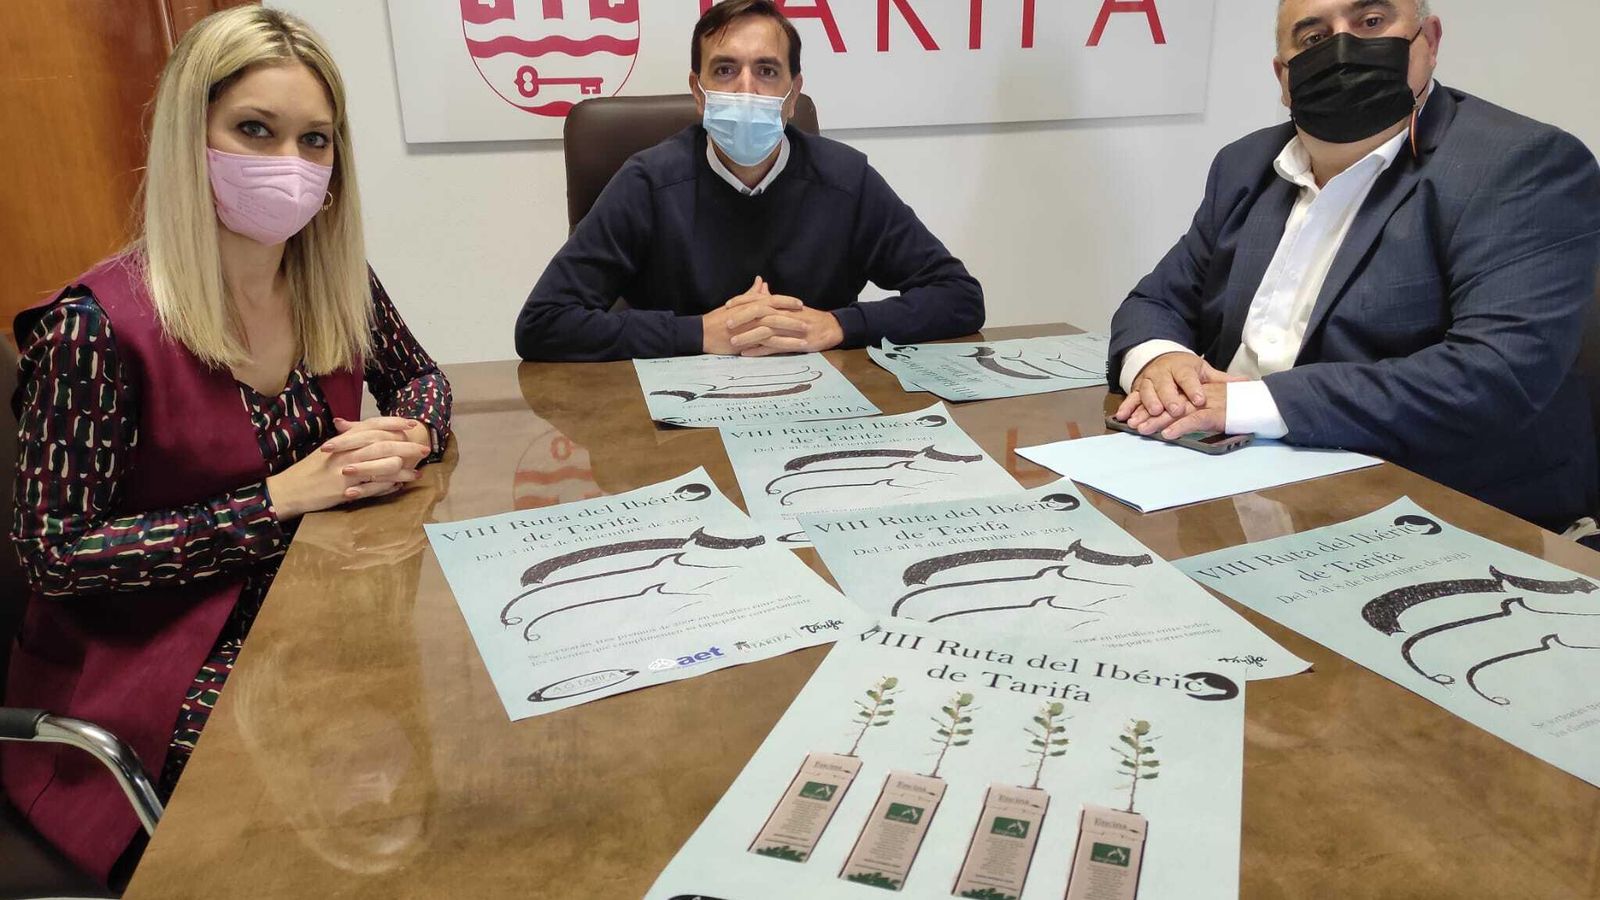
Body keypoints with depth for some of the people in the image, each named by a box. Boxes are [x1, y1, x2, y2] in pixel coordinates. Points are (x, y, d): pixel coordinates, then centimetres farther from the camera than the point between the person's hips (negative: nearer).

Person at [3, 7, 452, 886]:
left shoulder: (334, 280, -4)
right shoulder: (97, 326, -19)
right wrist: (282, 499, -22)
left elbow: (419, 377, 13)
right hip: (157, 666, -5)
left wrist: (408, 440, -11)